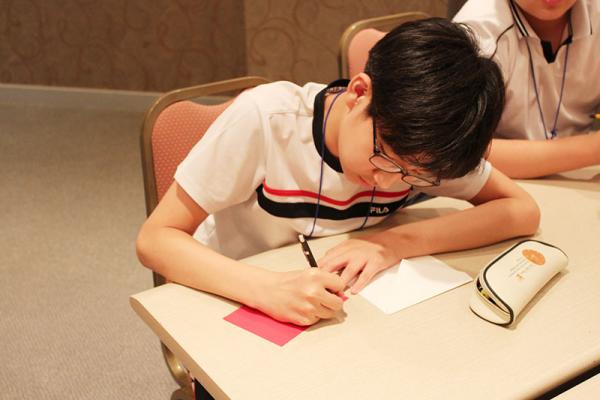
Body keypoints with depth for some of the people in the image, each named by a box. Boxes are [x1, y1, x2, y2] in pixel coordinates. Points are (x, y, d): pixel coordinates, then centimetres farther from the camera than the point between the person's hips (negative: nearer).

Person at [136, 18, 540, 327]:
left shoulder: (415, 136, -14)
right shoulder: (264, 118, -24)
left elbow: (523, 210, -13)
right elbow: (155, 239, -23)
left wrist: (399, 242, -25)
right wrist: (268, 287, -39)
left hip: (328, 319, 3)